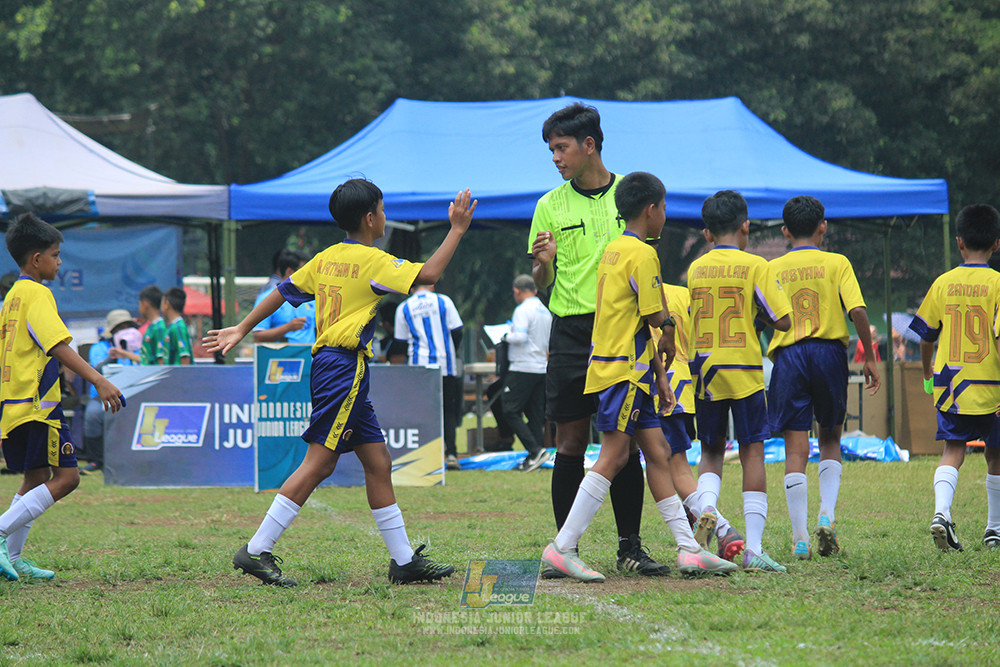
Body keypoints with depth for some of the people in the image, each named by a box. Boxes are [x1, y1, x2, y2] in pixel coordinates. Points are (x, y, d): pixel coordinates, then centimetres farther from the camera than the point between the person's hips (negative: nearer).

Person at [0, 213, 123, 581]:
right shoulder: (37, 294, -11)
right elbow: (58, 346, -22)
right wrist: (98, 380, -28)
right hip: (36, 402, -10)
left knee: (36, 479, 16)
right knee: (66, 477, -11)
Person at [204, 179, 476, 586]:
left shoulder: (327, 258, 14)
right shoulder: (372, 261, -9)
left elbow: (283, 291, 17)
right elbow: (427, 275, -17)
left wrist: (241, 330, 23)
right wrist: (457, 230, -7)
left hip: (330, 364, 9)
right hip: (344, 366, -9)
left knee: (378, 461, 10)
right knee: (319, 462, -10)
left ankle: (404, 560, 11)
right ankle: (257, 551, -12)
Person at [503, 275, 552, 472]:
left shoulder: (523, 310, -11)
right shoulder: (545, 311, 14)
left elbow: (520, 336, -21)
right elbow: (550, 343, 19)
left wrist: (507, 336, -3)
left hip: (524, 368, -8)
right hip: (542, 368, 8)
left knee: (511, 411, -6)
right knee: (535, 415, 8)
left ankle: (535, 450, -17)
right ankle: (534, 457, 5)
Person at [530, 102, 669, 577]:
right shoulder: (550, 206, 5)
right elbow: (542, 286, 7)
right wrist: (543, 264, -14)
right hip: (571, 332, 0)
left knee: (626, 442, 0)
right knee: (571, 443, -1)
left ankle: (630, 546, 7)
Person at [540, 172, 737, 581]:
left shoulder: (614, 251, 16)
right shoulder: (642, 255, -13)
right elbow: (655, 317, -15)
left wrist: (658, 374, 20)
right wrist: (669, 315, 10)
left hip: (632, 369, 10)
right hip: (626, 368, -10)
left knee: (657, 452, 8)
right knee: (613, 457, -9)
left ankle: (688, 548, 8)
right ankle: (562, 548, -10)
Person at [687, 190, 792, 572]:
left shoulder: (695, 269, 6)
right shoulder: (754, 266, -6)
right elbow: (783, 321, -8)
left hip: (704, 371, 3)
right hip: (744, 370, -3)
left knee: (711, 451, 17)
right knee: (752, 454, -1)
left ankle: (707, 510, -12)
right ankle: (754, 547, -7)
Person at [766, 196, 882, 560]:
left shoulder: (772, 269, 6)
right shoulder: (837, 263, 2)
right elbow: (857, 311, -8)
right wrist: (870, 358, -2)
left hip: (788, 355, 0)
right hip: (829, 352, 0)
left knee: (796, 448, -1)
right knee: (830, 438, 18)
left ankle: (800, 537, -6)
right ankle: (827, 513, -1)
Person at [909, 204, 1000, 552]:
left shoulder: (943, 284, 2)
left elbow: (926, 336, 10)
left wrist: (927, 374, 26)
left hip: (949, 384, 2)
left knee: (953, 451, 2)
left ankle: (942, 511, -25)